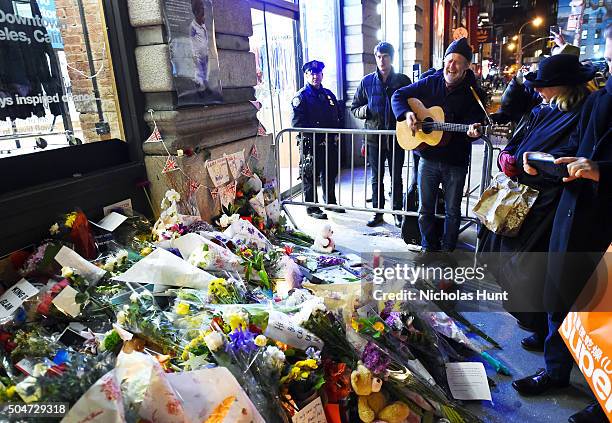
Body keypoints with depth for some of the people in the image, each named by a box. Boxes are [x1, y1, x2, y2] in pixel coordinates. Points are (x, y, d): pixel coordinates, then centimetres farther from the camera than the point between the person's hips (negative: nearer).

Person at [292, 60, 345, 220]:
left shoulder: (328, 94, 14)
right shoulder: (301, 97, -7)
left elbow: (340, 115, 20)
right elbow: (297, 123, -17)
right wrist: (318, 137, -20)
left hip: (330, 143, 7)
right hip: (311, 145, -6)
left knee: (330, 175, 17)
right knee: (311, 177, 2)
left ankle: (330, 202, 33)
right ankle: (312, 208, 13)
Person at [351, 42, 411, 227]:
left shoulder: (403, 80, 0)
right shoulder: (367, 82, 3)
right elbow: (354, 109, 6)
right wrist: (365, 110, -15)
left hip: (397, 137, -1)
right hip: (375, 137, 1)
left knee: (396, 177, 9)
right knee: (377, 177, 10)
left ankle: (397, 213, 23)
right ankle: (378, 212, 23)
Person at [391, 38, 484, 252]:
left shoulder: (474, 93, -3)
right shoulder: (429, 83, 1)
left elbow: (476, 121, -8)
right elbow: (398, 95, 5)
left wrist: (473, 130, -32)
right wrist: (406, 113, -14)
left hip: (456, 161, -1)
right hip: (428, 158, 1)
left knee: (453, 211, 10)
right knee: (425, 209, 11)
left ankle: (447, 249, 29)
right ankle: (429, 248, 30)